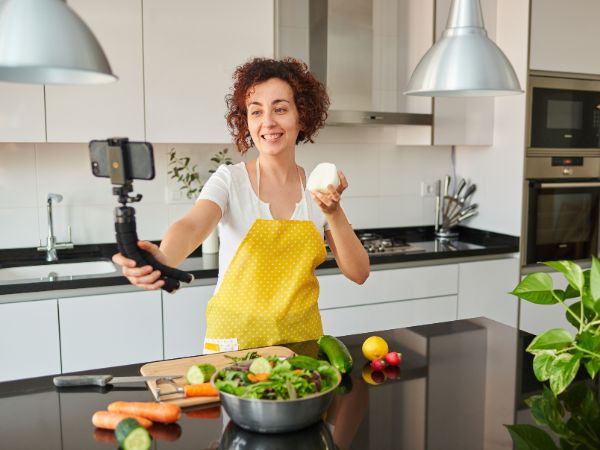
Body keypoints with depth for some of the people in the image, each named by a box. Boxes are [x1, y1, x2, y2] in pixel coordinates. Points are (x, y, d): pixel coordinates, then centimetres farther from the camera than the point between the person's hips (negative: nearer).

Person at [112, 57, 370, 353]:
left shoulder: (318, 188, 1)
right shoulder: (229, 180, -5)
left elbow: (358, 273, -2)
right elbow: (192, 226, -25)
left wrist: (333, 213, -16)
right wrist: (163, 259, -46)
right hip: (235, 340, -2)